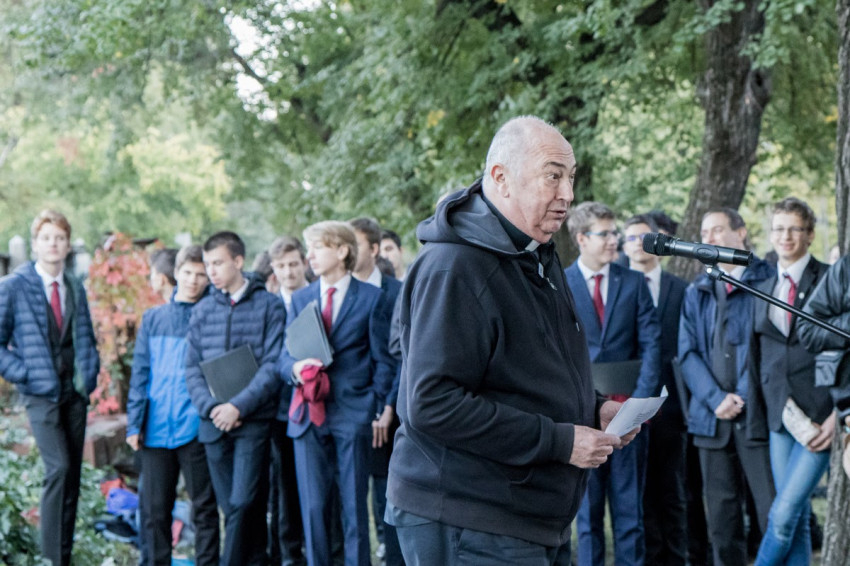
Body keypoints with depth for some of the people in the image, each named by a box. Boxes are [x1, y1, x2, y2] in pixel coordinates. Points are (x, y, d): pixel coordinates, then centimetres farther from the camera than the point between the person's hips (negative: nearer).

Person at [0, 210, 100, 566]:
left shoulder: (76, 290, 11)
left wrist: (91, 374, 6)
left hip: (75, 393, 5)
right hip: (41, 393, -5)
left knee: (73, 475, 6)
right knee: (59, 467, -17)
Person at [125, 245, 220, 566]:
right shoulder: (154, 318, 12)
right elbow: (140, 374, 11)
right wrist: (134, 423, 4)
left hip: (195, 428, -3)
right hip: (156, 428, 3)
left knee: (204, 506, 3)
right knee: (154, 507, 7)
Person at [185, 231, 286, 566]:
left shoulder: (268, 305, -1)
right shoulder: (203, 309, 10)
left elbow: (273, 365, -7)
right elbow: (192, 366, 8)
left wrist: (238, 406, -15)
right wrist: (210, 407, -8)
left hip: (253, 422, -4)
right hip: (213, 424, 4)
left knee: (243, 503, -12)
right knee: (231, 506, 8)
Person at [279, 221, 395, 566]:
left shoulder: (371, 298, 2)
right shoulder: (301, 299, 13)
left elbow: (383, 360, 2)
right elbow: (285, 356, 12)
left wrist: (377, 409, -6)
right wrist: (296, 368, -11)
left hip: (352, 414, -3)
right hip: (309, 416, 3)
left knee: (354, 505, 1)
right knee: (313, 505, 3)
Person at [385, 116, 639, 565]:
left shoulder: (539, 257, 16)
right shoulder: (455, 269, -18)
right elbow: (431, 405, -25)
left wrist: (593, 412, 8)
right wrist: (558, 441, -23)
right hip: (466, 527, -10)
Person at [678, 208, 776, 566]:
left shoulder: (767, 280, 0)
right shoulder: (696, 293, 15)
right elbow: (688, 353, 8)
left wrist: (744, 397, -10)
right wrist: (717, 399, -7)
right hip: (713, 417, 5)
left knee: (774, 513, -7)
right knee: (722, 516, 7)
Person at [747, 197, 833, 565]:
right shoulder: (764, 290, 14)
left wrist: (839, 414, -13)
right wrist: (757, 420, 10)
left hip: (819, 413, -5)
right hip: (779, 414, 5)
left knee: (785, 513, -12)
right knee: (797, 518, 6)